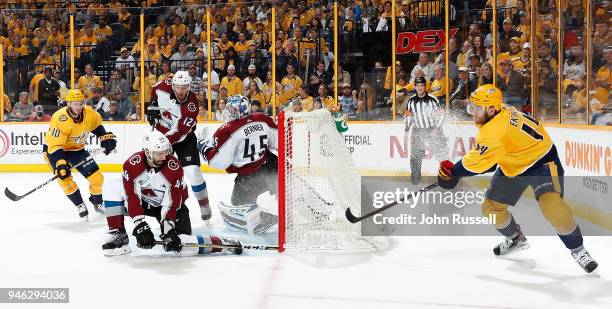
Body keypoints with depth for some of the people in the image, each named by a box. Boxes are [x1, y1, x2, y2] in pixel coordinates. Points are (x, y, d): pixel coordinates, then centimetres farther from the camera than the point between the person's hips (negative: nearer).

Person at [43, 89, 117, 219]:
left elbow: (97, 125, 9)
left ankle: (97, 202, 25)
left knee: (96, 177, -1)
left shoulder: (88, 113, -15)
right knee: (64, 178, -22)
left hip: (77, 149, 5)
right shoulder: (60, 119, -33)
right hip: (54, 149, -5)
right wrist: (60, 163, -43)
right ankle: (80, 206, -1)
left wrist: (106, 137, 0)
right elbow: (55, 145, -34)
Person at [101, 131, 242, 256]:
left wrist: (168, 229, -32)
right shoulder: (132, 164, -23)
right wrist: (140, 226, -32)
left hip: (172, 205, -3)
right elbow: (132, 197, -25)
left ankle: (222, 243, -4)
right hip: (143, 202, 3)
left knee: (180, 243, -23)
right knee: (112, 188, -19)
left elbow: (172, 203, -24)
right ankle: (118, 235, -14)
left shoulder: (174, 168, -27)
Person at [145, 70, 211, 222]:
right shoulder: (166, 84, -18)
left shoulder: (191, 104, -29)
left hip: (183, 138, -4)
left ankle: (204, 205, 5)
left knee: (192, 172, -13)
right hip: (162, 133, 4)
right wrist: (153, 104, -5)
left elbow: (179, 132, -32)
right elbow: (155, 89, 9)